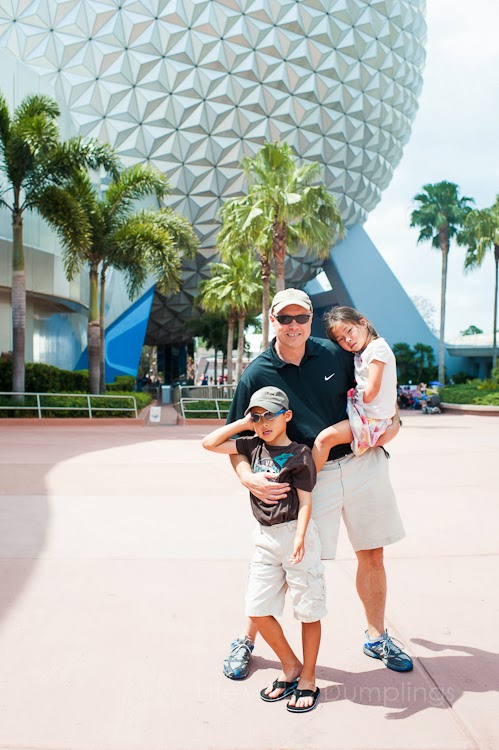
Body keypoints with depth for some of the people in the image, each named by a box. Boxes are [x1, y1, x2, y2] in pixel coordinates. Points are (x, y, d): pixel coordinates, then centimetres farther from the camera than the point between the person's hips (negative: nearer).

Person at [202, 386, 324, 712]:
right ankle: (290, 666, 26)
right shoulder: (253, 447, 8)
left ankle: (308, 679, 20)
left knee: (308, 609, 4)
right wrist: (244, 423, 2)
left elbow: (305, 501, -12)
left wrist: (299, 538, -25)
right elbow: (209, 443, 6)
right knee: (257, 609, 6)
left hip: (296, 535, -6)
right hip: (265, 538, 6)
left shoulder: (300, 454, -8)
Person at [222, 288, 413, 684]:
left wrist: (391, 418, 1)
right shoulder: (257, 374, -7)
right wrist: (248, 477, -23)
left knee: (372, 555, 12)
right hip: (309, 476, -3)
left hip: (363, 462, 3)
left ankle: (377, 636, 34)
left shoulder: (335, 353, 1)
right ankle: (246, 640, 21)